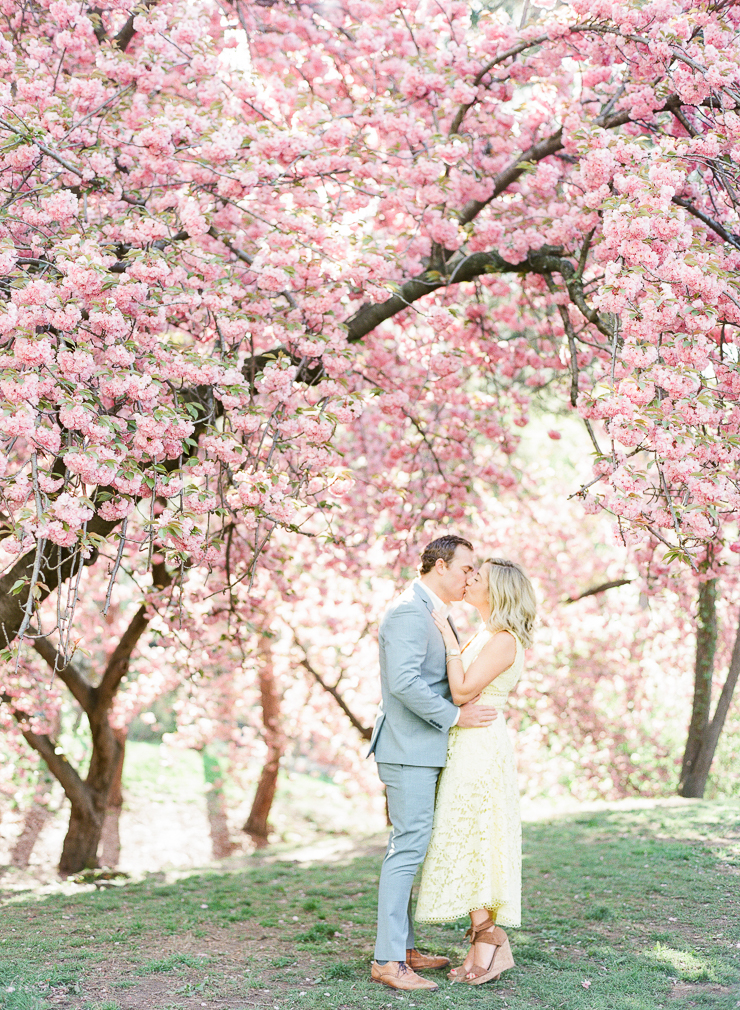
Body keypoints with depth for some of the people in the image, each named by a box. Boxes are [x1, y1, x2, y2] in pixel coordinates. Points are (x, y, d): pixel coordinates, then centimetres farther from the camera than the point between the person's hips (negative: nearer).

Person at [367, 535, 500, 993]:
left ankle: (404, 948, 22)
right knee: (408, 847, -9)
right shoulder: (409, 612, -15)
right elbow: (404, 681, -25)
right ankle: (387, 960, -5)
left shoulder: (433, 613, 18)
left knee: (409, 847, 14)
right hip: (408, 749, -11)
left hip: (423, 749, 11)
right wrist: (454, 715, -19)